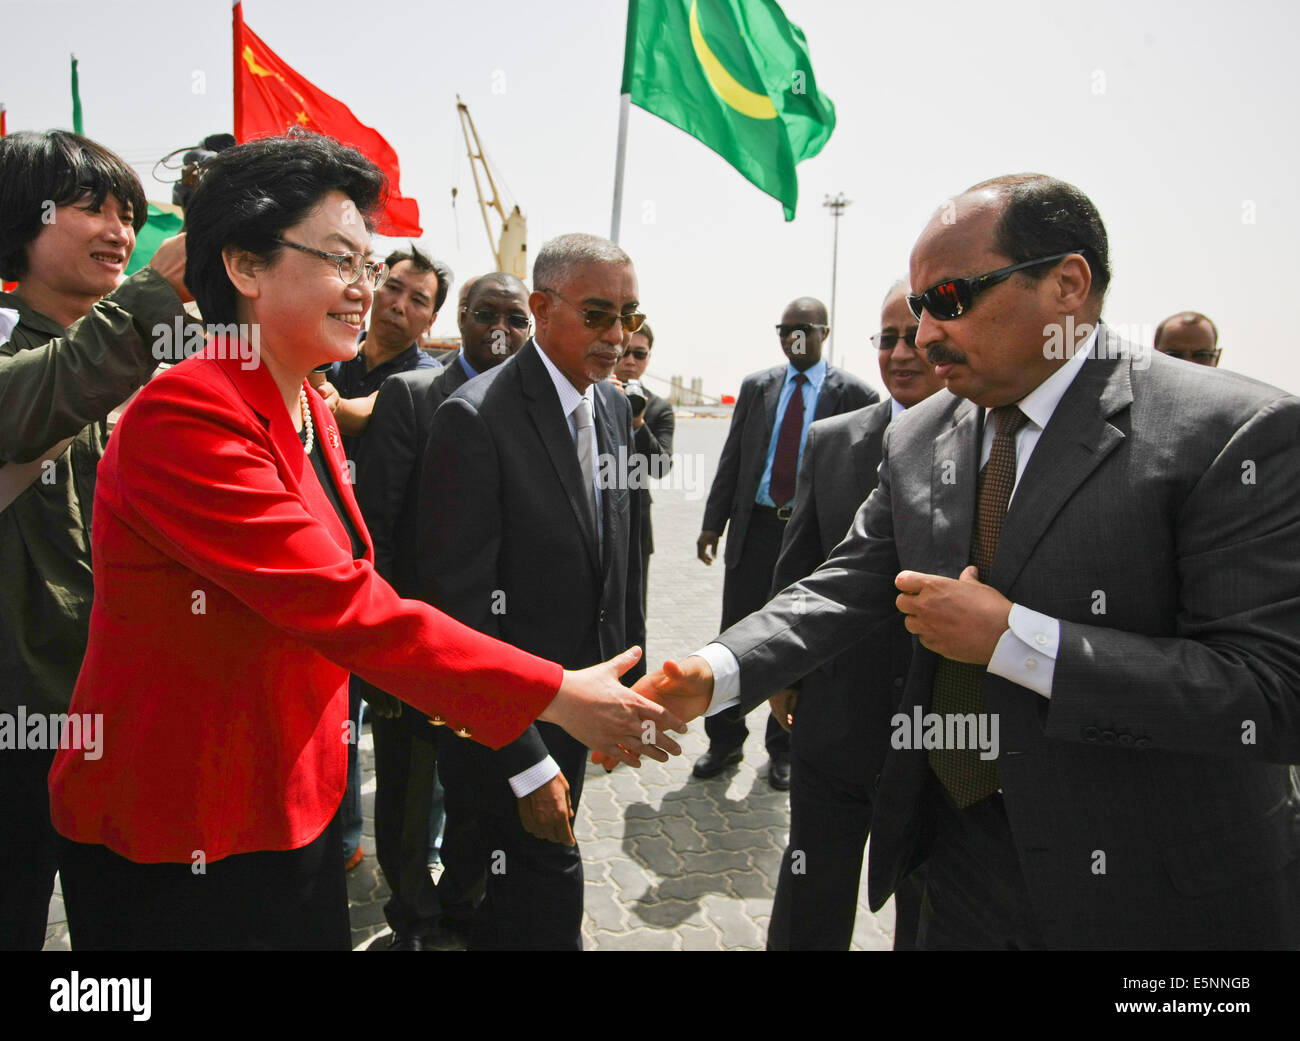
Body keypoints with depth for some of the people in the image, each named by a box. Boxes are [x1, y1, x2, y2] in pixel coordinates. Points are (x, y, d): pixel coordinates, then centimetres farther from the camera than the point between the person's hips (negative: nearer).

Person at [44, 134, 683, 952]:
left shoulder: (314, 414, 6)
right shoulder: (184, 415, -24)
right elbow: (343, 605, -29)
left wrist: (434, 690, 6)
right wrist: (557, 695, -26)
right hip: (175, 851, -8)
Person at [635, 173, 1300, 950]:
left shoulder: (1235, 432, -17)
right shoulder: (918, 439, 1)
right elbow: (846, 588, 2)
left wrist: (1012, 637, -25)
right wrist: (712, 676, -13)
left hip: (1153, 890, -4)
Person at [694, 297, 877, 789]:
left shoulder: (851, 393, -1)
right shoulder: (756, 386, 9)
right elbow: (731, 459, 7)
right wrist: (713, 523, 3)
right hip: (755, 527, 3)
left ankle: (783, 748, 26)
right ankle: (725, 739, 24)